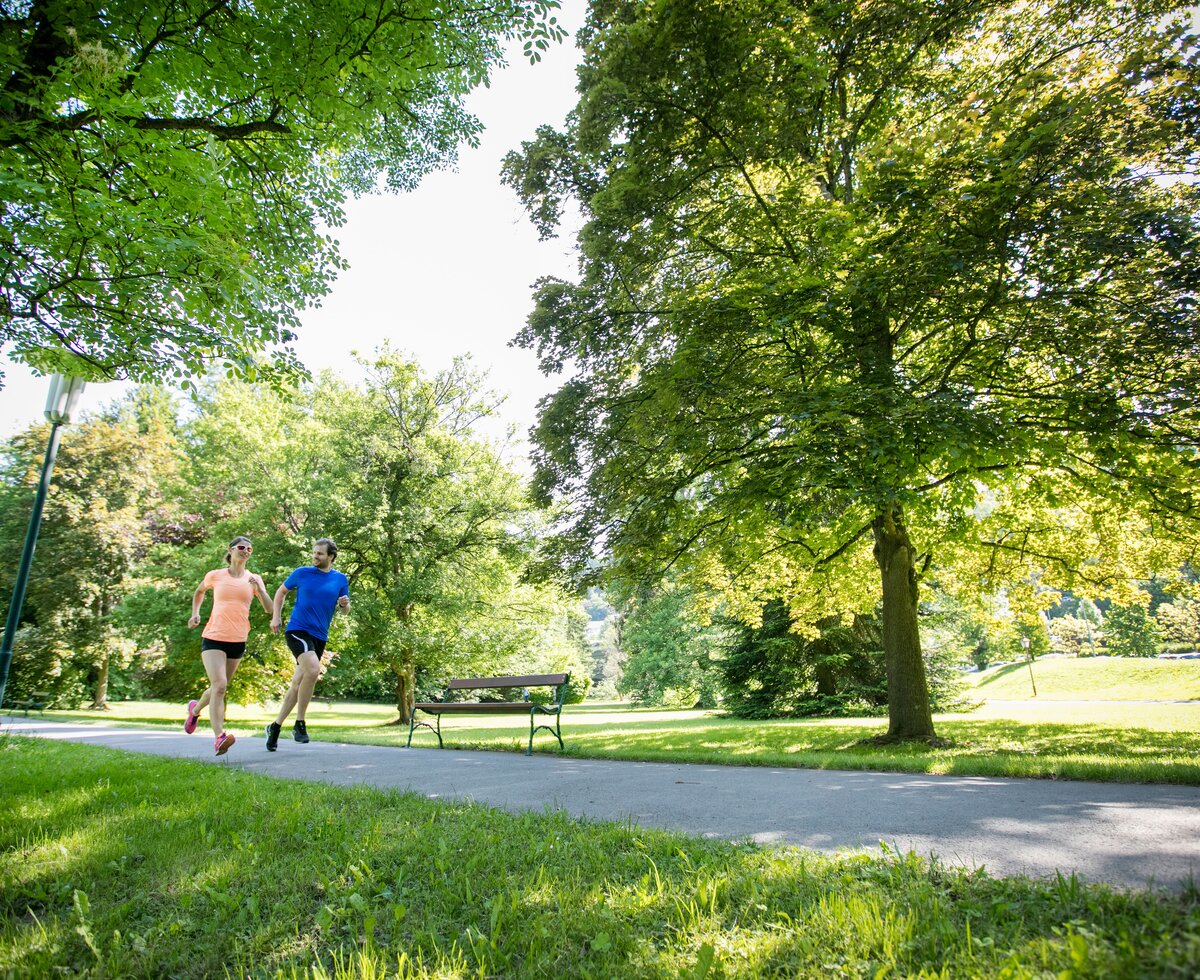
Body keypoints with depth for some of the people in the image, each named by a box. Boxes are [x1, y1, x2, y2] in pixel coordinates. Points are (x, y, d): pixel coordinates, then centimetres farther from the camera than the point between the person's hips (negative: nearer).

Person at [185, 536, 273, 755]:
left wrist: (258, 588, -15)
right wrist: (195, 613, 11)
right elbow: (199, 591, 24)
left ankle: (195, 708, 47)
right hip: (213, 638, -3)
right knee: (219, 685, -19)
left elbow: (269, 609, -2)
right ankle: (219, 737, -23)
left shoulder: (254, 579, 6)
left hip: (238, 641, 3)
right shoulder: (215, 576, 3)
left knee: (219, 687, 16)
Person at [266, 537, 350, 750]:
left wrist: (344, 604, -11)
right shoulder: (302, 572, 1)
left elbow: (345, 610, 12)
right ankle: (299, 724, -12)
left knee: (298, 684, 10)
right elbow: (281, 591, 15)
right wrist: (276, 617, 5)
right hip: (297, 629, -4)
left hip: (319, 636, 4)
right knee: (313, 670, -26)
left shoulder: (340, 579, 6)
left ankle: (275, 727, 27)